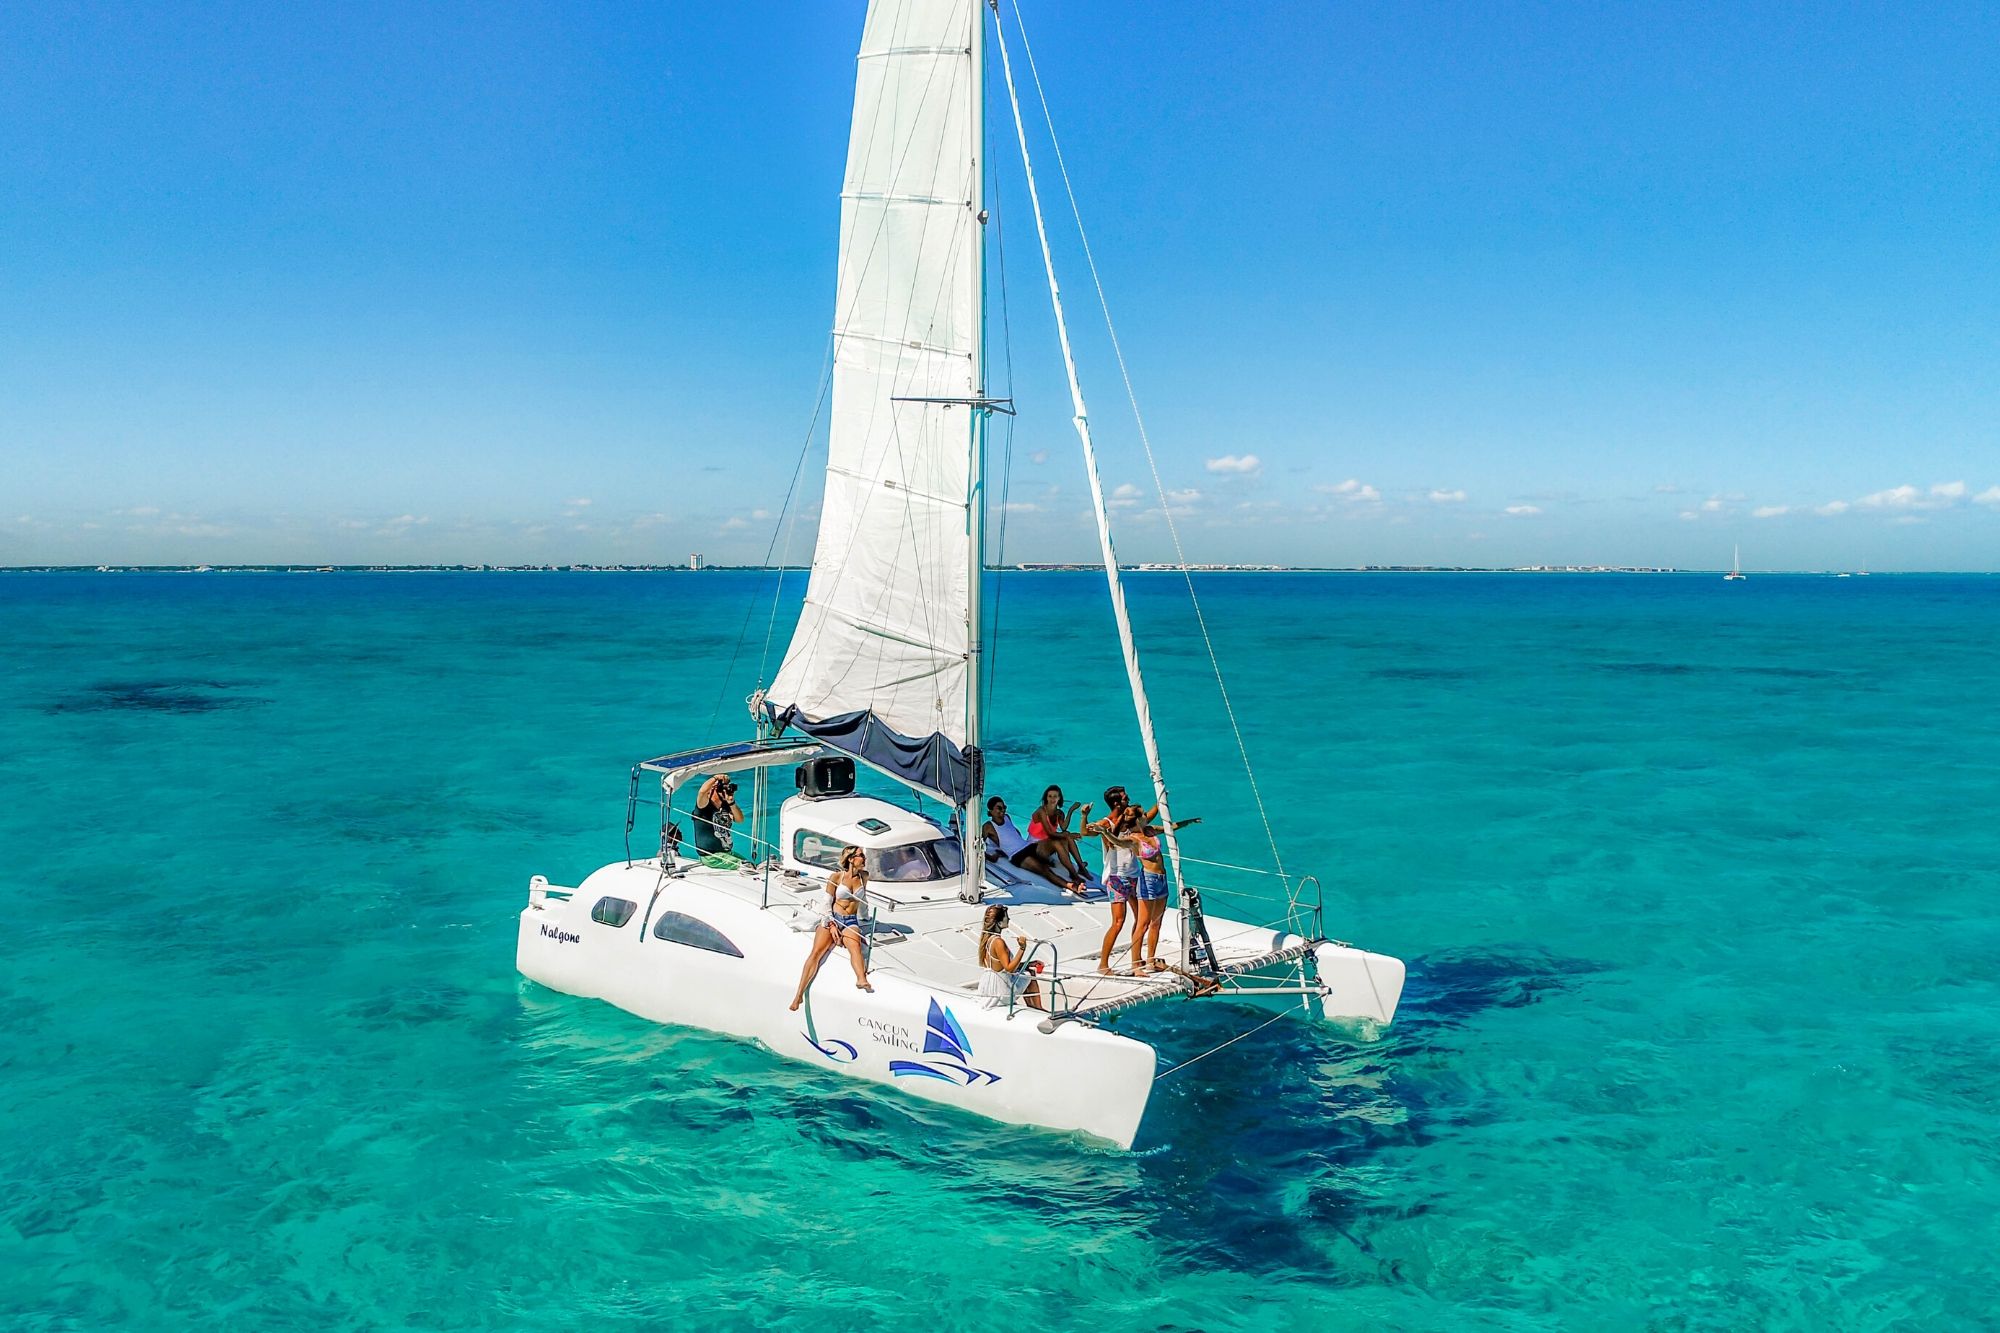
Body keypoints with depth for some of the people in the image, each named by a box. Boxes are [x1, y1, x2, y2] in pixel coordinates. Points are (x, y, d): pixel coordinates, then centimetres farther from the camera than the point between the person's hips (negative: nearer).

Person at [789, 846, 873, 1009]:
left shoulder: (863, 877, 12)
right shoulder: (836, 876, 2)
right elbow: (827, 903, 0)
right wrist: (832, 925, -9)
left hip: (851, 921, 1)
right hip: (832, 918, -1)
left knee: (855, 946, -32)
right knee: (816, 953, -20)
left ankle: (861, 980, -58)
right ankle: (799, 995, -23)